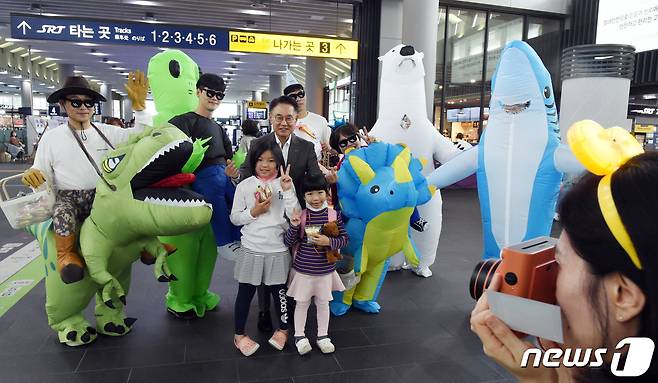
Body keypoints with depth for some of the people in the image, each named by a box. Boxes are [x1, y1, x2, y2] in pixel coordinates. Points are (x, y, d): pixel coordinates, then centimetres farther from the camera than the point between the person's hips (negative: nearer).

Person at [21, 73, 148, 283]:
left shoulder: (107, 131, 12)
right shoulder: (51, 137, 10)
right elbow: (43, 175, 10)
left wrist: (138, 105, -7)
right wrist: (32, 174, -15)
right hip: (69, 197, -2)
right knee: (63, 211, -35)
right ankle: (66, 254, -16)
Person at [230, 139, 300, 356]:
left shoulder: (284, 184, -3)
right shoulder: (244, 186, -4)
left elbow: (295, 216, -10)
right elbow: (234, 218, 0)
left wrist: (287, 191, -19)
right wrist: (254, 212, -15)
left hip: (278, 249, 0)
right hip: (251, 249, 0)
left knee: (279, 291, 15)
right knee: (245, 293, 11)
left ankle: (283, 329, 37)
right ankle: (239, 335, 29)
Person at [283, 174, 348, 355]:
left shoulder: (334, 215, -8)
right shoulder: (300, 215, -10)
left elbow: (344, 239, -3)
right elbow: (288, 242, -8)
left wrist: (329, 241, -20)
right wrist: (293, 226, -25)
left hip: (325, 269, 1)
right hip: (303, 269, -1)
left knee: (323, 303, 16)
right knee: (302, 303, 13)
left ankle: (323, 336, 34)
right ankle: (299, 336, 32)